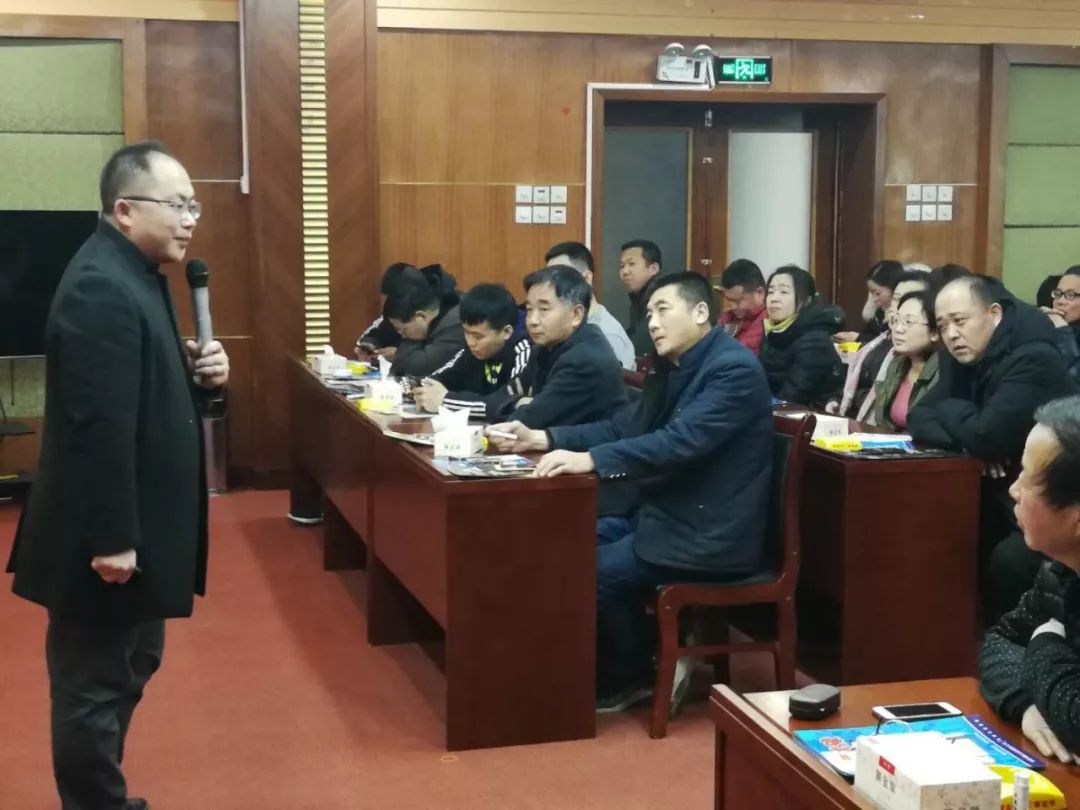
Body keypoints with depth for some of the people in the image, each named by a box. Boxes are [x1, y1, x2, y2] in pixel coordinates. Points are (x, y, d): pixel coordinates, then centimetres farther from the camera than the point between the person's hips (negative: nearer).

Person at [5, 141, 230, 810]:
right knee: (95, 688, 5)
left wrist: (200, 375, -1)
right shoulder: (102, 288, -23)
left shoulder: (135, 274, 10)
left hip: (138, 526, 11)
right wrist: (111, 540, -26)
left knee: (129, 669, 22)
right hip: (108, 538, -11)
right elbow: (99, 423, -27)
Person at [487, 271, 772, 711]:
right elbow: (624, 428, 12)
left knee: (593, 571, -18)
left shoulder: (734, 368, -18)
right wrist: (540, 438, 0)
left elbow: (680, 441, -30)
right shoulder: (672, 367, 11)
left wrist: (590, 460, -38)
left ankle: (632, 678, 6)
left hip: (710, 535, -9)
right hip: (668, 516, 9)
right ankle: (610, 666, 13)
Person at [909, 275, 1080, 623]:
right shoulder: (963, 356, 4)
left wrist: (950, 410, -8)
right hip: (1005, 497, 8)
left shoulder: (1034, 359, -22)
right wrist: (969, 441, -18)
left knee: (1008, 562, -30)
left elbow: (986, 437, -30)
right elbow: (920, 417, 2)